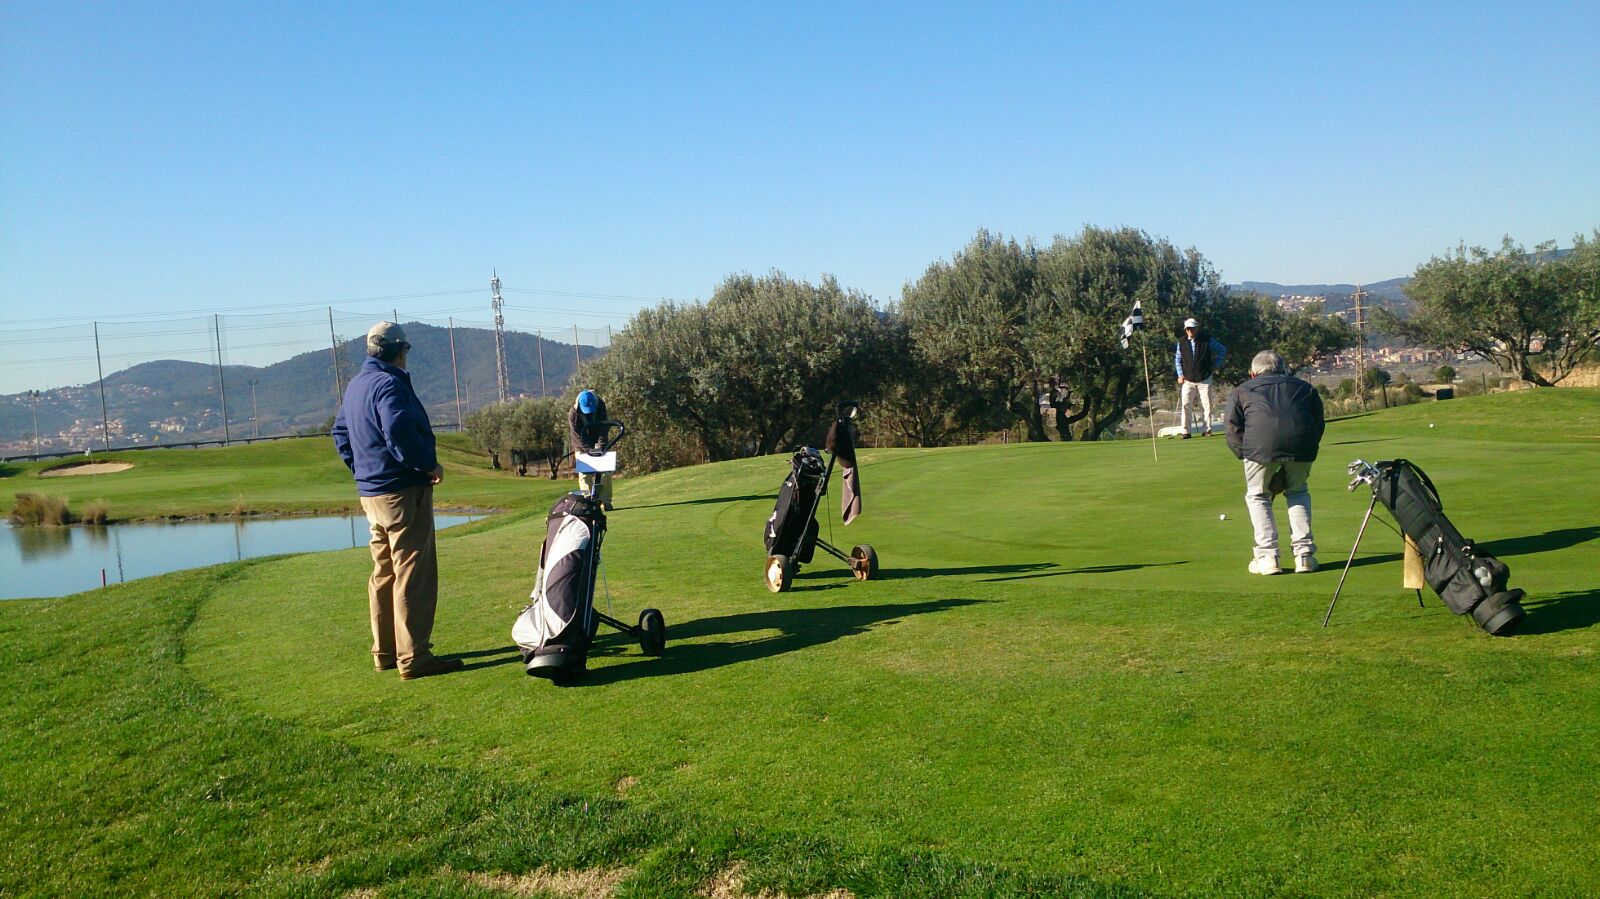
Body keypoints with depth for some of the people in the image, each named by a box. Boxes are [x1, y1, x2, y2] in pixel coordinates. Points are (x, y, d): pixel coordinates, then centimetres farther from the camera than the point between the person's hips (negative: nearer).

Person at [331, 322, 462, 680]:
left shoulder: (355, 386, 14)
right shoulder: (389, 384, -16)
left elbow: (340, 431, 25)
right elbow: (400, 432, -30)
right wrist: (430, 465, -18)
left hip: (370, 492, 10)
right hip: (403, 492, -10)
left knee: (384, 574, 17)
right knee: (413, 575, -6)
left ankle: (385, 651, 25)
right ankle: (414, 657, -4)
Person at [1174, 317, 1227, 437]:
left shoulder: (1207, 340, -3)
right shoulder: (1182, 342, 3)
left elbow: (1222, 350, 8)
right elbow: (1178, 359, 12)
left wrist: (1216, 365, 3)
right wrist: (1180, 374, 2)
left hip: (1204, 379, -1)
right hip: (1187, 380, 1)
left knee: (1206, 405, 1)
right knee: (1184, 405, -7)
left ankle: (1207, 429, 11)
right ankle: (1186, 431, -4)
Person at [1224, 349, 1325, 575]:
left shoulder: (1242, 390, 29)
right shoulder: (1305, 388, 34)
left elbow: (1233, 432, 16)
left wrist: (1247, 458, 19)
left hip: (1261, 442, -2)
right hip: (1302, 443, 2)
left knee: (1257, 495, 19)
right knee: (1298, 492, 25)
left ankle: (1267, 557, 13)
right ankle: (1304, 555, 21)